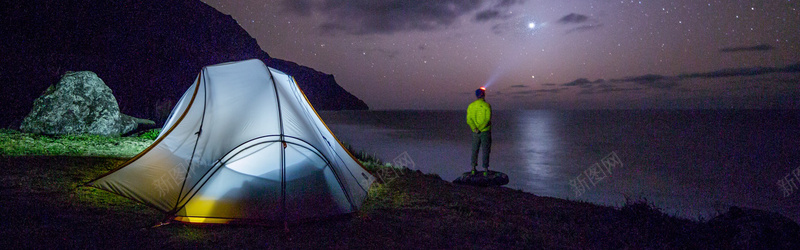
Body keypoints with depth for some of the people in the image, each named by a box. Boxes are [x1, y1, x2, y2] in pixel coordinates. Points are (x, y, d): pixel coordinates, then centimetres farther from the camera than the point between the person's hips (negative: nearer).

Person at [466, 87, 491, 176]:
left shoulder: (471, 106, 1)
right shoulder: (487, 105, -10)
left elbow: (469, 119, -7)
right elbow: (488, 119, -19)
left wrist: (475, 129, -16)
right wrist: (480, 129, -19)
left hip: (475, 133, 3)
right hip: (485, 132, -3)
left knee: (475, 150, 14)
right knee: (485, 151, 5)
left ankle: (473, 168, 15)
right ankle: (486, 170, 8)